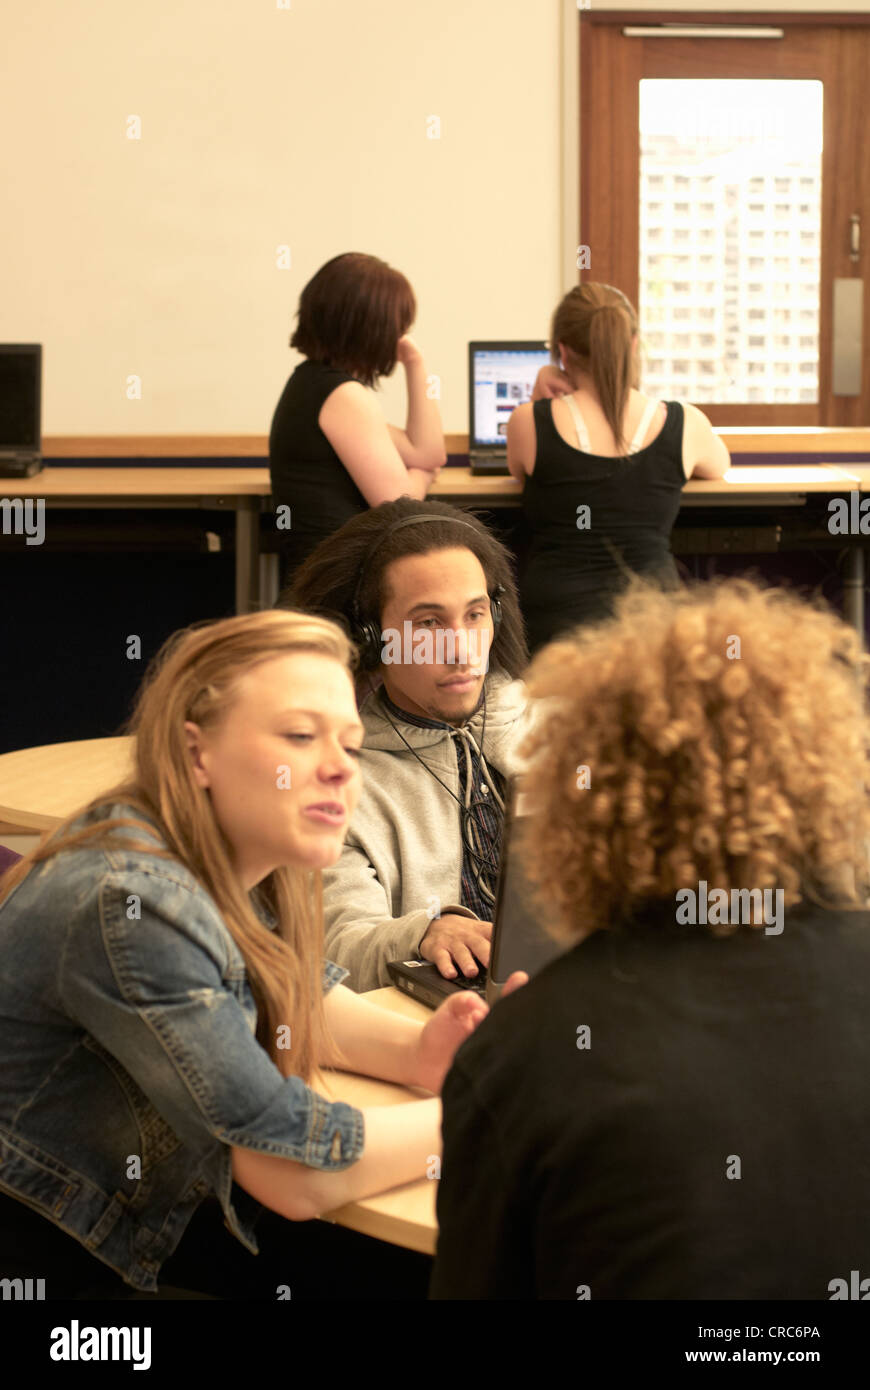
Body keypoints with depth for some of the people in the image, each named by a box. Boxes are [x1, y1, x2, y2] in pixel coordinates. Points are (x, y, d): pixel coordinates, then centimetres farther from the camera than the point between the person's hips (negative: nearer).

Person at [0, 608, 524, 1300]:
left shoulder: (237, 855, -5)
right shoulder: (134, 907, -30)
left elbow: (307, 995, 16)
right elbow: (300, 1173, -26)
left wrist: (414, 1052, -4)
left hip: (158, 1208, 8)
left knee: (416, 1267, 4)